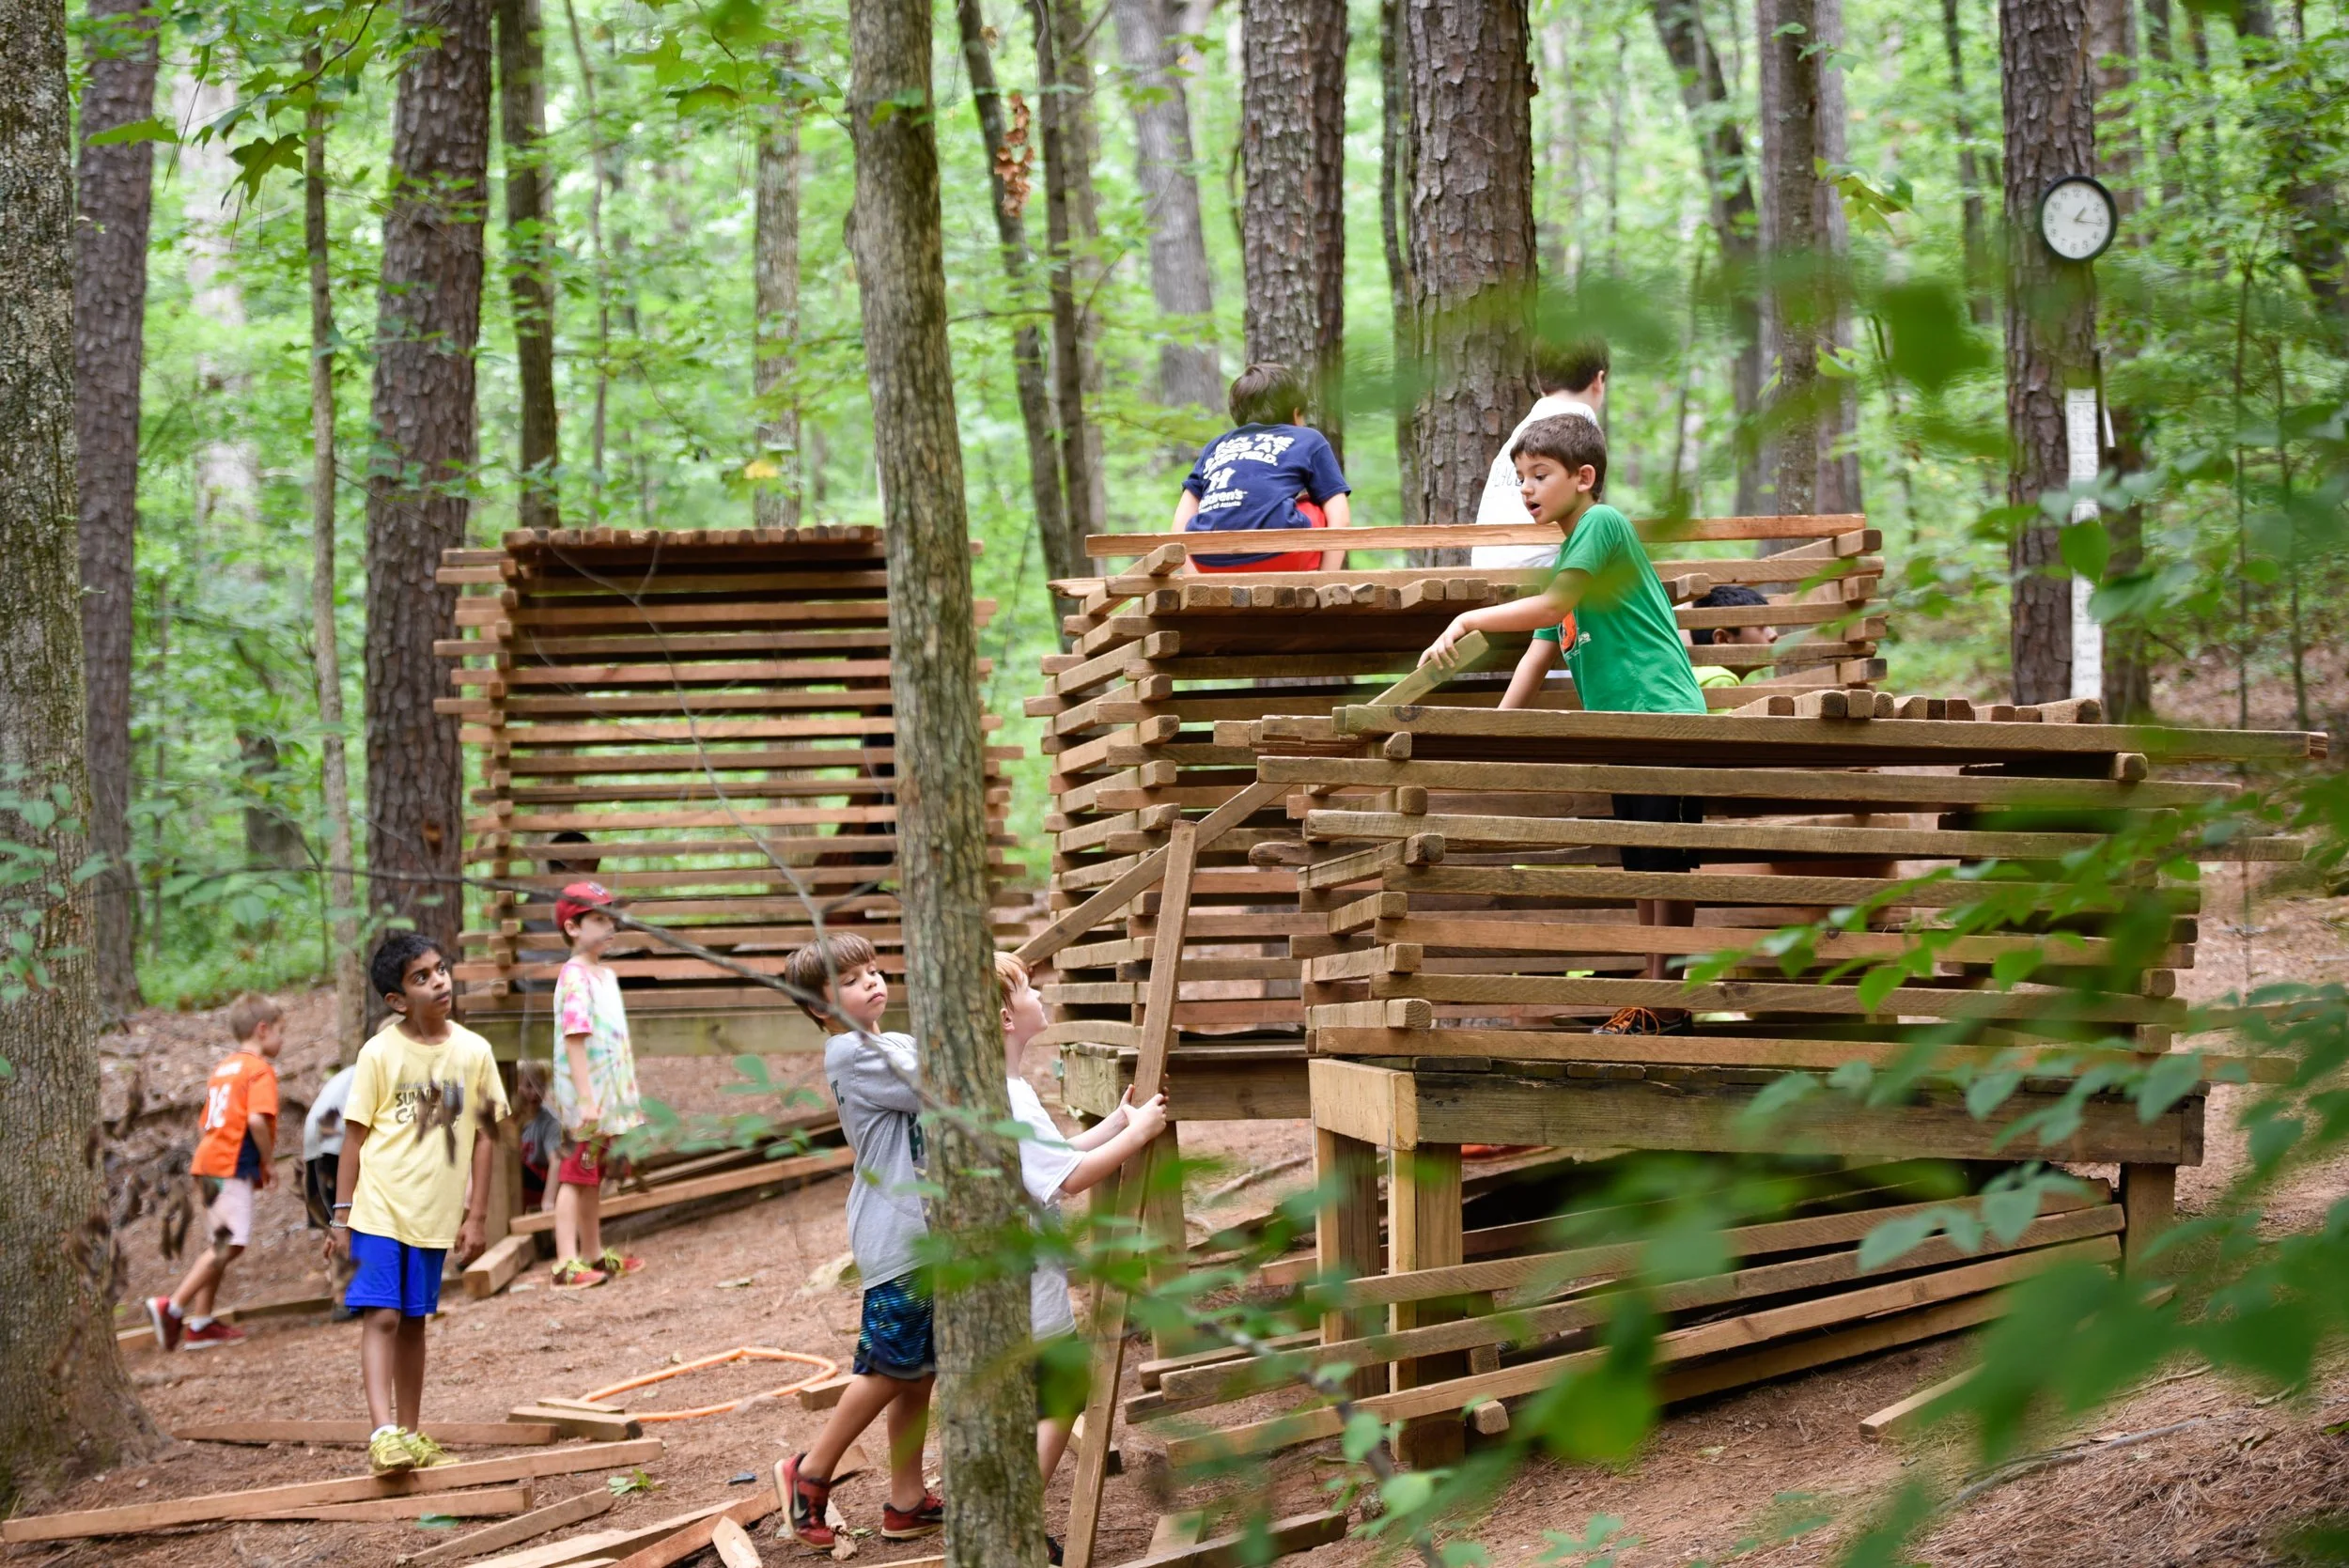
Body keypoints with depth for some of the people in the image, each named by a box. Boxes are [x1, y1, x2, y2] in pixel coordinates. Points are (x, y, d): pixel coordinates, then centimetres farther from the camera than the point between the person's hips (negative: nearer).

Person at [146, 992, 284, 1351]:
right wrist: (267, 1161, -8)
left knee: (221, 1246, 15)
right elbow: (257, 1120, -20)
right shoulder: (260, 1070, -5)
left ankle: (200, 1323, 17)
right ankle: (173, 1307, -19)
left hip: (207, 1161, 10)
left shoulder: (222, 1068, 22)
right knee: (230, 1244, -13)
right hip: (234, 1168, -10)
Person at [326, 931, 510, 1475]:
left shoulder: (473, 1052, 1)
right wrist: (341, 1216, -4)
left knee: (413, 1321, 13)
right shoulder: (380, 1054, -8)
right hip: (380, 1209, -4)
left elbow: (484, 1135, 6)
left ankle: (410, 1433, 21)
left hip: (435, 1214, 4)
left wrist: (476, 1215, 4)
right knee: (381, 1316, -11)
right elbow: (355, 1135, -3)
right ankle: (383, 1431, -16)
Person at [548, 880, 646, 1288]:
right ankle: (567, 1263, -10)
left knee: (594, 1176, 16)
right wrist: (585, 1099, -27)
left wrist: (626, 1095, 20)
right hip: (584, 1095, -9)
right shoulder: (574, 978, -15)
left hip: (608, 1097, 9)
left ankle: (594, 1255, 25)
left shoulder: (606, 975, 14)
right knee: (576, 1176, -9)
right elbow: (574, 1040, -22)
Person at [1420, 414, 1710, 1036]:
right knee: (1643, 868, 11)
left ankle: (1665, 1007, -7)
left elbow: (1551, 607, -16)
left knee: (1666, 868, -7)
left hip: (1662, 712, -10)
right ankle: (1654, 998, 15)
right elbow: (1540, 653, 20)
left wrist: (1466, 621, -10)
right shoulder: (1567, 558, 20)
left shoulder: (1603, 523, -8)